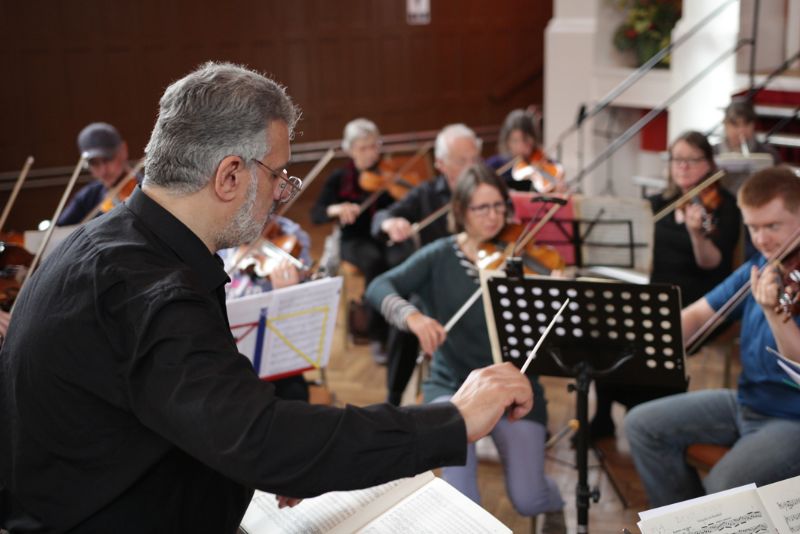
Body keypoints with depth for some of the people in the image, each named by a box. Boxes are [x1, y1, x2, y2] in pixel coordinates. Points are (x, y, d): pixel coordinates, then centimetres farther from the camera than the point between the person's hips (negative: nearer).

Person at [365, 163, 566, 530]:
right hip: (453, 384, 0)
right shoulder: (440, 257, -3)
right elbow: (378, 288, -17)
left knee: (527, 499, -12)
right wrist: (412, 315, -37)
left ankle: (552, 504, 27)